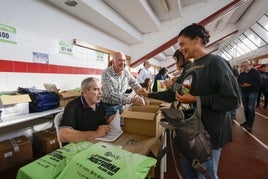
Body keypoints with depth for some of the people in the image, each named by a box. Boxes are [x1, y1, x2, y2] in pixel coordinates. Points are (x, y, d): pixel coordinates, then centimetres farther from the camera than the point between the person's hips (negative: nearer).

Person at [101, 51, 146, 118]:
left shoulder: (126, 73, -4)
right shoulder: (106, 73, -20)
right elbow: (110, 95, -29)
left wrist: (139, 88, -22)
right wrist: (131, 100, -36)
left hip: (119, 105, 5)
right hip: (108, 106, -4)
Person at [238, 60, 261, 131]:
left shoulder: (255, 72, -5)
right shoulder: (241, 74, 11)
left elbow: (258, 83, -11)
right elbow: (238, 82, 14)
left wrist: (249, 85, -22)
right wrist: (240, 84, -8)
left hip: (252, 93, -5)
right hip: (244, 93, 5)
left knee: (251, 108, -9)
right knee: (246, 108, 10)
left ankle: (250, 124, -2)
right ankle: (247, 121, 22)